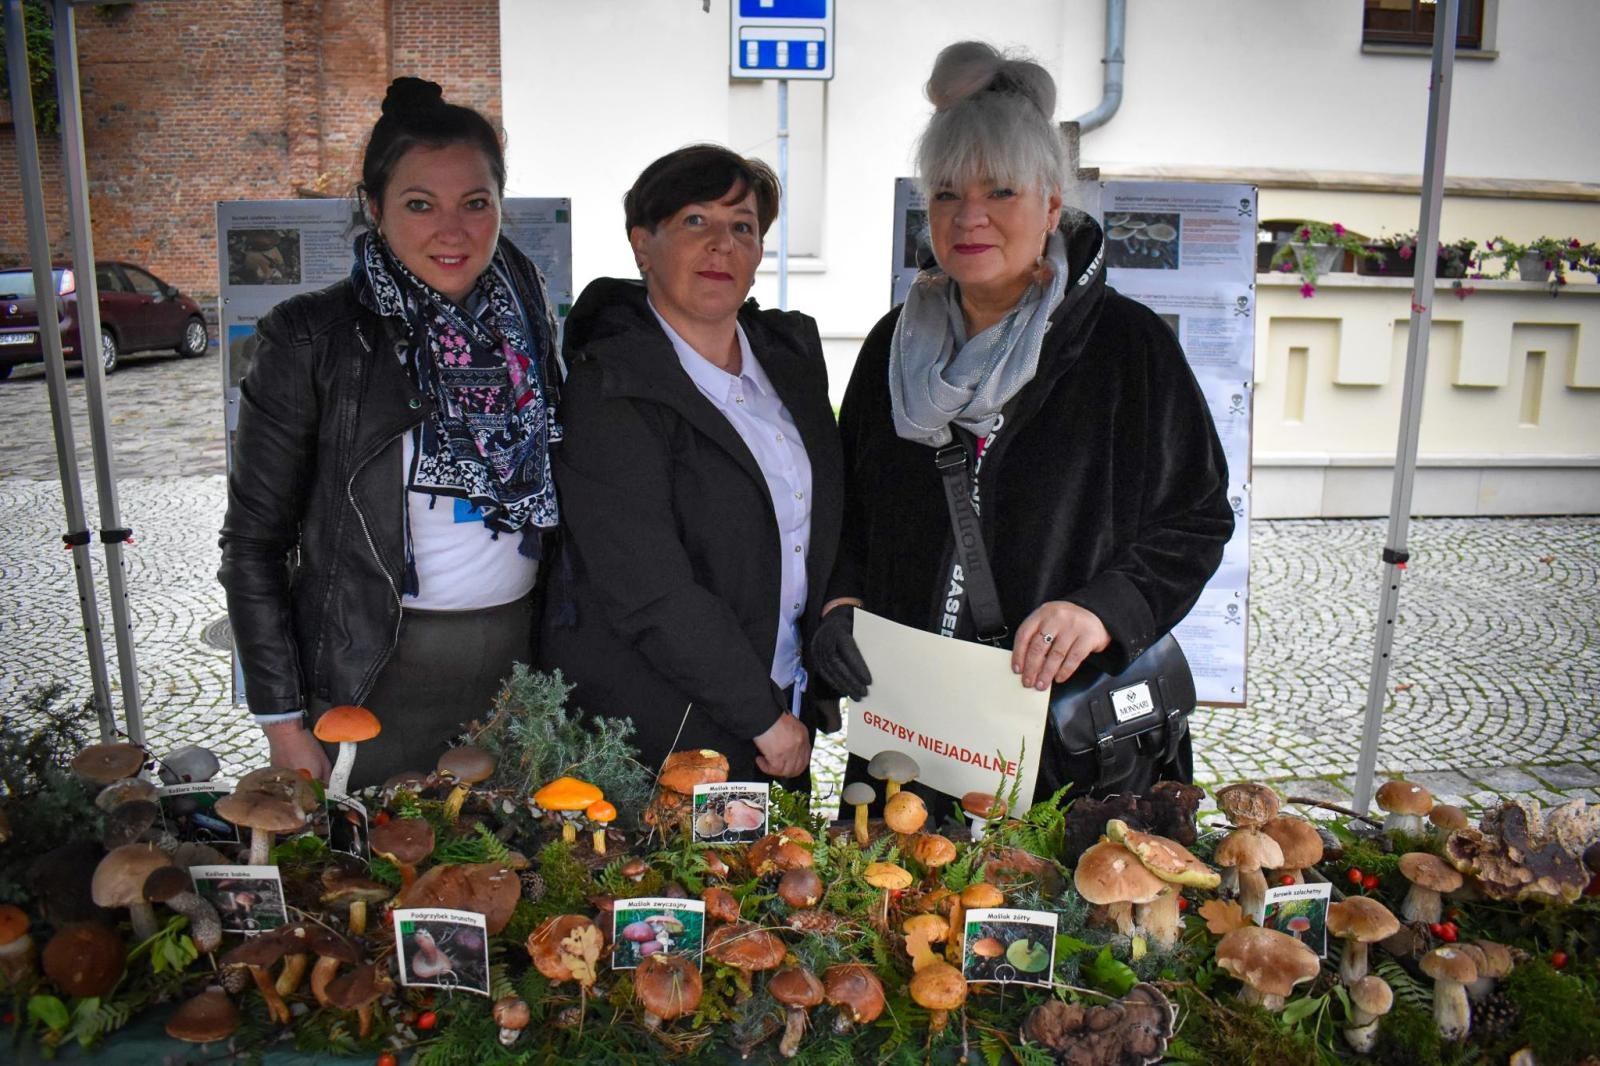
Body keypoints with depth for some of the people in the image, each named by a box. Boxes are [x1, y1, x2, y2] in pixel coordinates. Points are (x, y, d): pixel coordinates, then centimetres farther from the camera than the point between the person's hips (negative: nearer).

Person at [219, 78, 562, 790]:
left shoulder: (525, 321, 2)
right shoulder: (314, 338, -11)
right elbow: (253, 542, -6)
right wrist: (284, 724, -8)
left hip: (521, 664, 4)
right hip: (378, 681, -3)